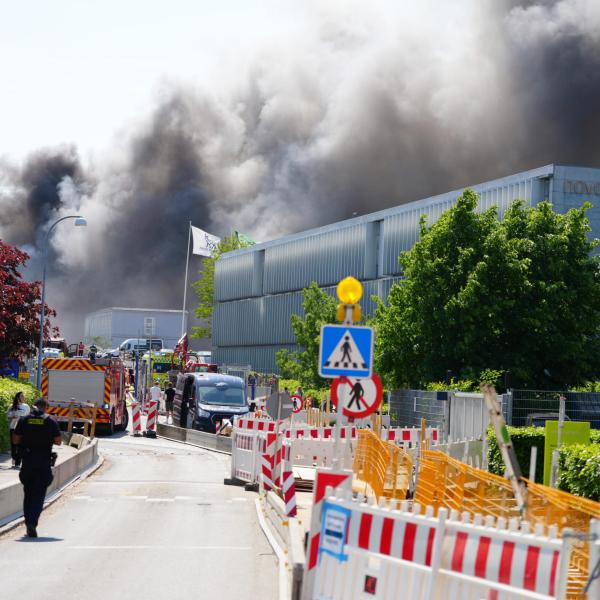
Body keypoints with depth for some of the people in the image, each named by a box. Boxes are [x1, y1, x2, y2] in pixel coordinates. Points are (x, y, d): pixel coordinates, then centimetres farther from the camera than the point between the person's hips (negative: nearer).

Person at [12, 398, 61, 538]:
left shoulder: (24, 420, 1)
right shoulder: (50, 421, -3)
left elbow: (15, 440, 1)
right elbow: (58, 441, -3)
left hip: (27, 460, 2)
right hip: (44, 461, -2)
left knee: (28, 493, 15)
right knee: (39, 494, 0)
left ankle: (29, 523, 15)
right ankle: (32, 523, -16)